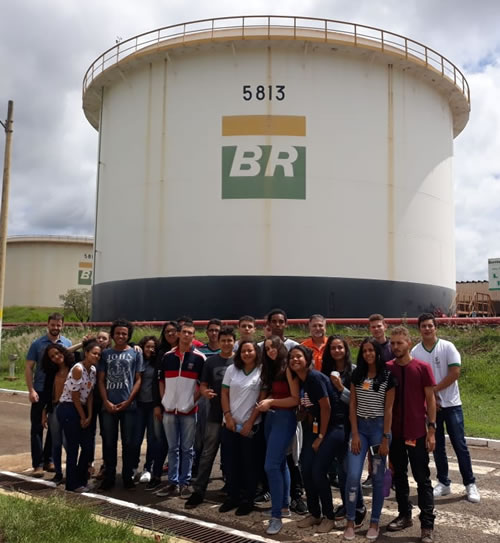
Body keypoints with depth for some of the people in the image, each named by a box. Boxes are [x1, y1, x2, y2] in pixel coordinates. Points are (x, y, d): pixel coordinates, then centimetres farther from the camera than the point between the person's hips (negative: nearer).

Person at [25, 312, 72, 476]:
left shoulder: (67, 344, 2)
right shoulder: (37, 344, -3)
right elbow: (29, 368, -3)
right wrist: (31, 390, -12)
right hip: (40, 391, -2)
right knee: (37, 428, 2)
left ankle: (48, 460, 23)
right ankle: (38, 464, 8)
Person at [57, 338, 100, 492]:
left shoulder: (93, 370, 5)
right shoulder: (78, 369, -19)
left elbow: (90, 394, 7)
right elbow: (75, 396, -16)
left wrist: (89, 416, 0)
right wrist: (83, 417, -8)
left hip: (81, 409, 8)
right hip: (68, 409, -8)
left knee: (88, 446, 9)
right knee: (73, 448, -1)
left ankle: (81, 479, 24)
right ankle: (73, 484, 13)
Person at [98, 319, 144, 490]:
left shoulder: (135, 353, 3)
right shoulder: (106, 353, 8)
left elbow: (138, 379, 1)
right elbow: (101, 380, 6)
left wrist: (128, 401, -9)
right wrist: (106, 402, -6)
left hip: (129, 405, -1)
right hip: (109, 405, 1)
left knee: (128, 443, 5)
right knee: (109, 443, 7)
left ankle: (128, 477, 17)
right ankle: (109, 477, 19)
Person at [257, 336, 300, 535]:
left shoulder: (288, 368, -12)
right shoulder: (270, 369, 13)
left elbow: (296, 399, -16)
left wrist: (272, 402, -16)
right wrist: (265, 402, -4)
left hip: (285, 418, -8)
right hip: (270, 417, 8)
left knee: (271, 465, -12)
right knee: (280, 463, 15)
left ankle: (276, 516, -5)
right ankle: (284, 506, 27)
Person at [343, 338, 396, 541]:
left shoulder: (387, 376, -4)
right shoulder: (357, 374, 5)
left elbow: (388, 409, -6)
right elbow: (352, 405, 4)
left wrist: (385, 438, -9)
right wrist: (355, 434, -3)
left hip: (379, 426, -2)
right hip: (359, 426, 3)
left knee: (378, 476, 6)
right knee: (353, 475, -5)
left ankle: (374, 522, 19)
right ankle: (350, 521, 8)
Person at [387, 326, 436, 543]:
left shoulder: (423, 368, -7)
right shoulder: (387, 369, 1)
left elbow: (430, 399, -4)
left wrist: (431, 429, -8)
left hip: (417, 432, -3)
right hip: (394, 432, 4)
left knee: (422, 478, 3)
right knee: (399, 475, 14)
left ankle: (427, 525, 9)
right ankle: (404, 515, 28)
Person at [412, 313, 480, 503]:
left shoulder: (447, 347, -7)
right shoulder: (415, 351, 0)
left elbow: (455, 373, -13)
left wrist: (434, 390, -13)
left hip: (451, 403, -2)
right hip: (429, 405, 3)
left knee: (460, 445, 0)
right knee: (437, 446, 9)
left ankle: (470, 484, 11)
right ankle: (443, 483, 20)